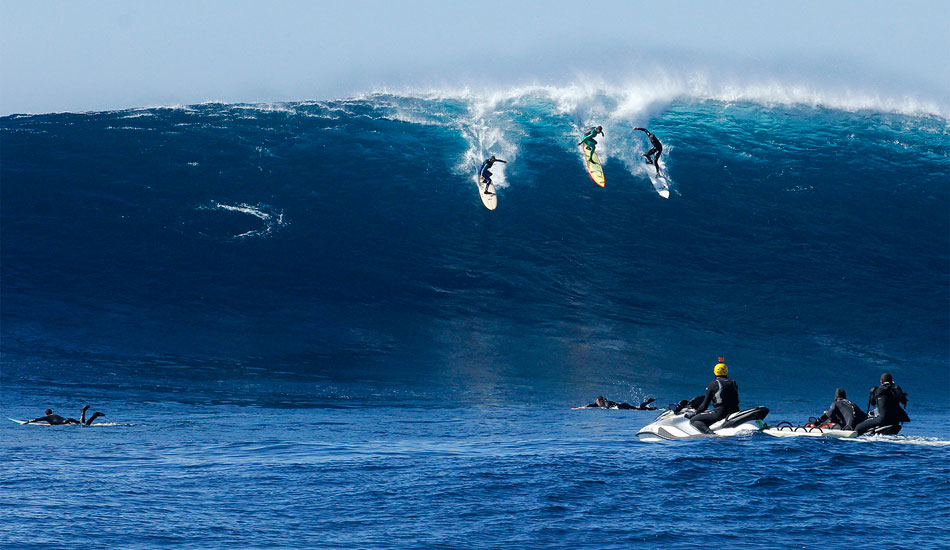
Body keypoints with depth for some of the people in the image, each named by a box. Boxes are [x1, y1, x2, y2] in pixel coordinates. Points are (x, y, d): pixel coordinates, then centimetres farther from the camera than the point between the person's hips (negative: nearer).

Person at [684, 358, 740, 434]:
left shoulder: (712, 385, -1)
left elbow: (704, 405, -2)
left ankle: (708, 431, -33)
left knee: (693, 420, -6)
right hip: (734, 412, 6)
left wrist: (694, 413, 11)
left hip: (720, 413, -6)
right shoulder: (733, 383, 14)